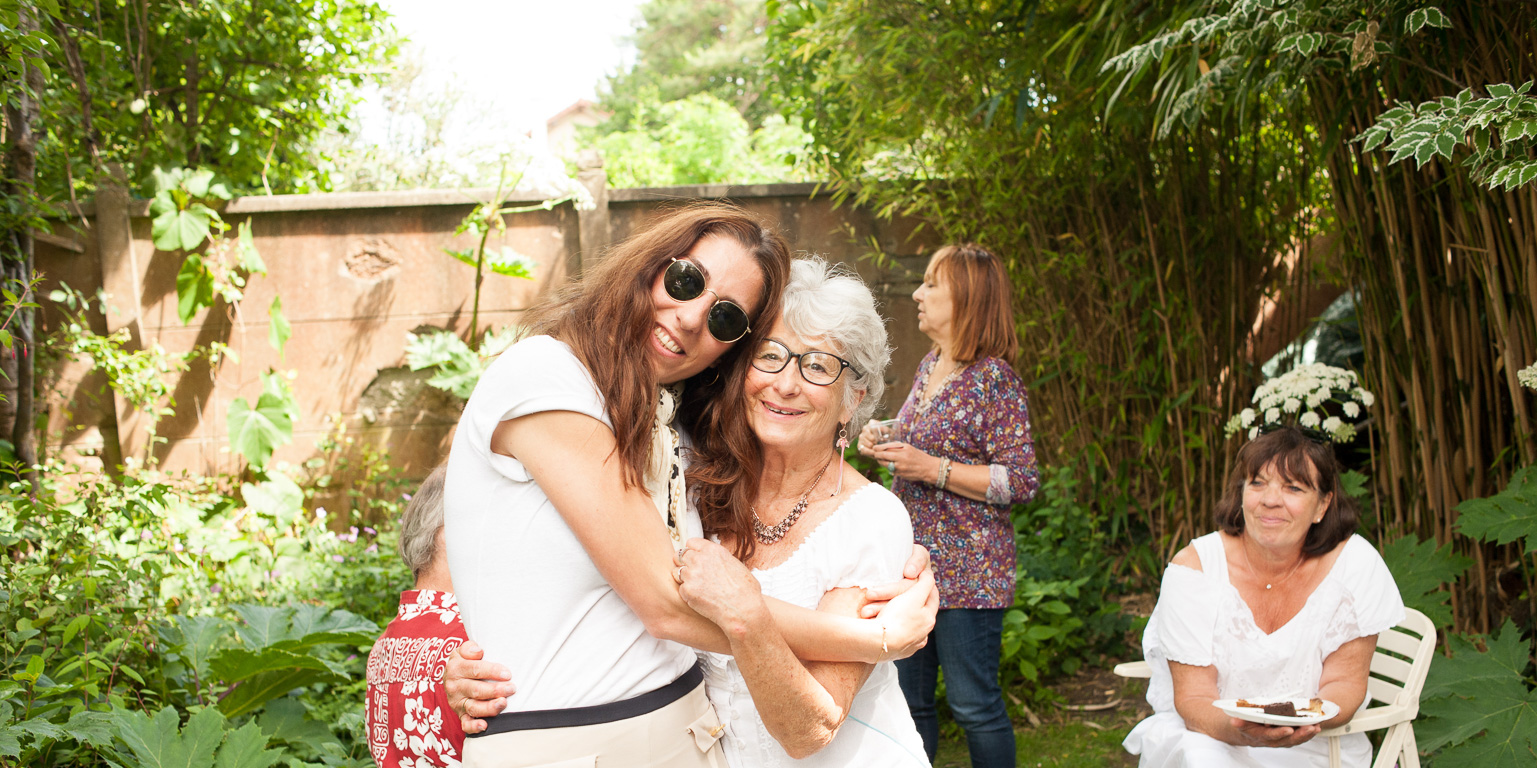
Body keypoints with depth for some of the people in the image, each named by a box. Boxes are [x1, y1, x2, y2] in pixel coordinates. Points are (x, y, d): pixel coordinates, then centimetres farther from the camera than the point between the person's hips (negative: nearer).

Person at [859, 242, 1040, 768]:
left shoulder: (995, 378, -12)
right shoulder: (928, 369, 12)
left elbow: (1021, 481, -17)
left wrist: (930, 468, -20)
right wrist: (882, 442, 6)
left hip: (968, 570, -8)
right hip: (912, 561, 8)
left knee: (974, 705, 1)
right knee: (907, 703, 13)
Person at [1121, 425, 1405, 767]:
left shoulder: (1355, 563, -12)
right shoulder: (1194, 567, -14)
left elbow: (1345, 683, -6)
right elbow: (1194, 697, -15)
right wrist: (1234, 729, -38)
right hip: (1210, 734, 1)